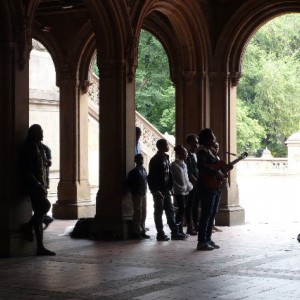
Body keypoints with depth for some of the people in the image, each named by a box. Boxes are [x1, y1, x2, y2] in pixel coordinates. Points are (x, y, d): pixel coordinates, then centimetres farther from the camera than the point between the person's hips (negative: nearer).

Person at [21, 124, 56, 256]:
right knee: (46, 205, -22)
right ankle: (28, 227, -5)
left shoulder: (39, 148, 18)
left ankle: (40, 247, 9)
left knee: (39, 214, 7)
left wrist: (44, 185, 17)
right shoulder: (30, 148, -9)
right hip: (33, 185, -9)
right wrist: (37, 185, -21)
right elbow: (26, 170, -17)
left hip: (40, 186, 9)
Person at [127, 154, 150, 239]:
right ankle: (136, 232, -3)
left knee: (143, 213, 10)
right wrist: (134, 192, -10)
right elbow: (129, 183, -9)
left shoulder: (143, 170, 12)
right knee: (138, 213, -7)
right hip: (137, 195, -7)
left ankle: (142, 231, 17)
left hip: (144, 194, 7)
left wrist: (145, 191, 8)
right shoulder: (133, 171, -8)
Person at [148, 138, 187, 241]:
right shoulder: (155, 160, -11)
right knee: (159, 212, 0)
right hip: (159, 191, -8)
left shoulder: (166, 158, 13)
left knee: (170, 211, 7)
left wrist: (170, 187, 10)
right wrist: (155, 191, -19)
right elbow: (152, 177, -15)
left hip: (166, 190, 8)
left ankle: (175, 233, 10)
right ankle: (160, 234, 4)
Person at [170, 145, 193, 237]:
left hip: (186, 191, 8)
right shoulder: (174, 165, -8)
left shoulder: (184, 165, 16)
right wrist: (179, 187, -17)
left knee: (182, 210, 7)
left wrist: (189, 185, 11)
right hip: (179, 192, -8)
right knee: (182, 209, -13)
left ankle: (180, 230, 10)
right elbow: (171, 179, -11)